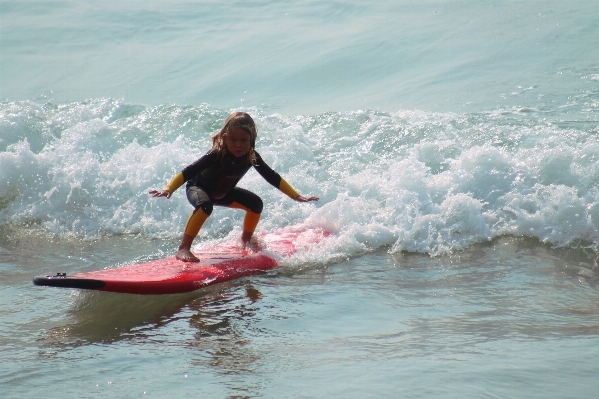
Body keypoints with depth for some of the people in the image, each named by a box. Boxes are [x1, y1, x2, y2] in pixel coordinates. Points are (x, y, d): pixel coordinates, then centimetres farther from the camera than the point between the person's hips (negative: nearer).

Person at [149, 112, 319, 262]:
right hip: (198, 188, -6)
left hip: (224, 192, 6)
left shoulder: (251, 157, -20)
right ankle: (183, 249, -35)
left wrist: (297, 197, -6)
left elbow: (273, 177, -8)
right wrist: (168, 189, -53)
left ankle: (246, 240, 23)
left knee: (255, 203, -3)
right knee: (205, 205, -37)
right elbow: (188, 172, -39)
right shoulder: (217, 155, -36)